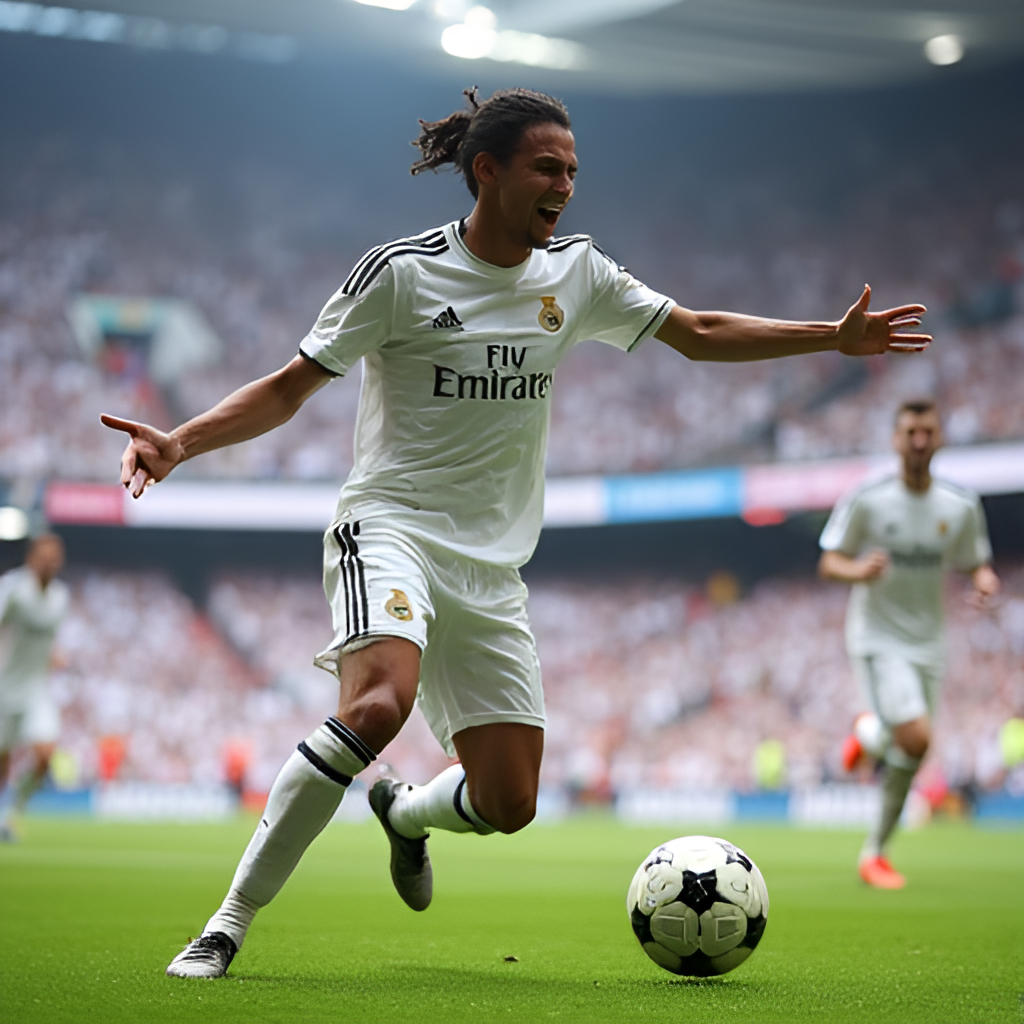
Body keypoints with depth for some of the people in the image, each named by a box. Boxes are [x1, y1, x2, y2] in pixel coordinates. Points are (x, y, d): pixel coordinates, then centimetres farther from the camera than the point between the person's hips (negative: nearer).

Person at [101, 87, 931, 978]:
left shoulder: (576, 272, 7)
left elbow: (699, 333, 17)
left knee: (509, 804, -1)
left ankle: (405, 812, 36)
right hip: (392, 527, -5)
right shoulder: (402, 271, -8)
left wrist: (835, 337, 11)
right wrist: (180, 442, -19)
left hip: (490, 566, 5)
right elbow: (287, 390, -4)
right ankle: (229, 924, -23)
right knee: (378, 704, -35)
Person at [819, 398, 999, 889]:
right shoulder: (866, 501, -9)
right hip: (877, 639, -4)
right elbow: (829, 562, -4)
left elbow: (976, 564, 11)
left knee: (909, 745, 4)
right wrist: (858, 570, -26)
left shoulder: (962, 506, 0)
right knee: (916, 737, -21)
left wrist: (985, 580, -12)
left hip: (925, 642, 4)